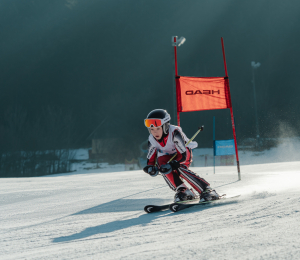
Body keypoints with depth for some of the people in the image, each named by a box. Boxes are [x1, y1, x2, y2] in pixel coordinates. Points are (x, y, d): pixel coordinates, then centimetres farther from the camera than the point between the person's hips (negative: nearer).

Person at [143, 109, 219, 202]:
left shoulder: (174, 133, -34)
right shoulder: (152, 140, -19)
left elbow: (183, 155, -35)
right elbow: (150, 159, -10)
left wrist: (172, 165, -51)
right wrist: (150, 168, -33)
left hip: (184, 153, -4)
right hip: (167, 156, 4)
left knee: (178, 168, -33)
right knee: (161, 161, -29)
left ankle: (206, 190, -29)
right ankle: (183, 191, -19)